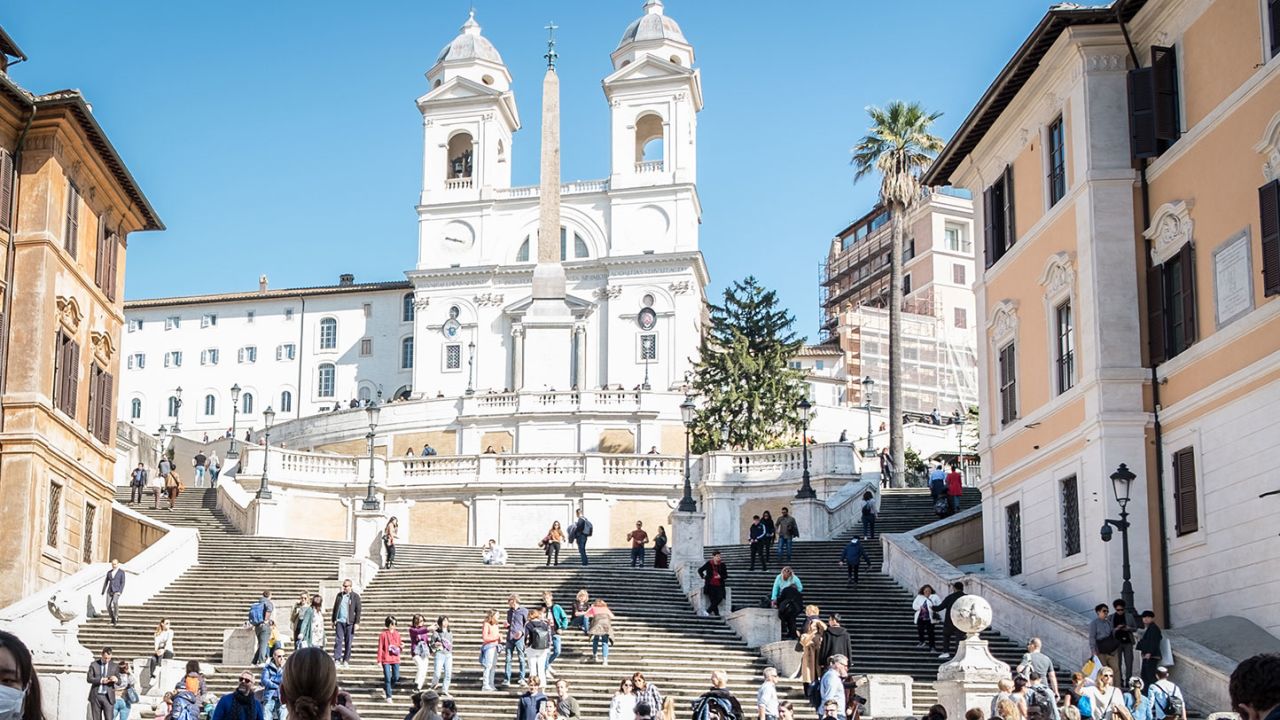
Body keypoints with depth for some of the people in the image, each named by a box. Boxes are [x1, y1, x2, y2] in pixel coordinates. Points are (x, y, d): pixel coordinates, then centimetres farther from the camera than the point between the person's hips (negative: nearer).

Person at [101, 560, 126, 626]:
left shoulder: (121, 572, 1)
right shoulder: (109, 572, 13)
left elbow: (122, 583, -6)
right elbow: (106, 582, 15)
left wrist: (120, 592, -18)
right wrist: (103, 592, 8)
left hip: (117, 591, -5)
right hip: (110, 591, 5)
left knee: (115, 602, -31)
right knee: (108, 605, -9)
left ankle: (116, 618, -16)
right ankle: (113, 619, 14)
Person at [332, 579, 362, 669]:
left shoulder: (355, 596, 1)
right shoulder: (339, 595, 12)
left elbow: (358, 610, -1)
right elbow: (335, 608, 17)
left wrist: (357, 623, -7)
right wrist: (333, 620, 11)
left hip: (349, 622, -2)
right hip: (339, 621, 2)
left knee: (348, 642, 2)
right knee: (338, 640, -5)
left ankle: (346, 660, 9)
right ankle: (337, 660, -5)